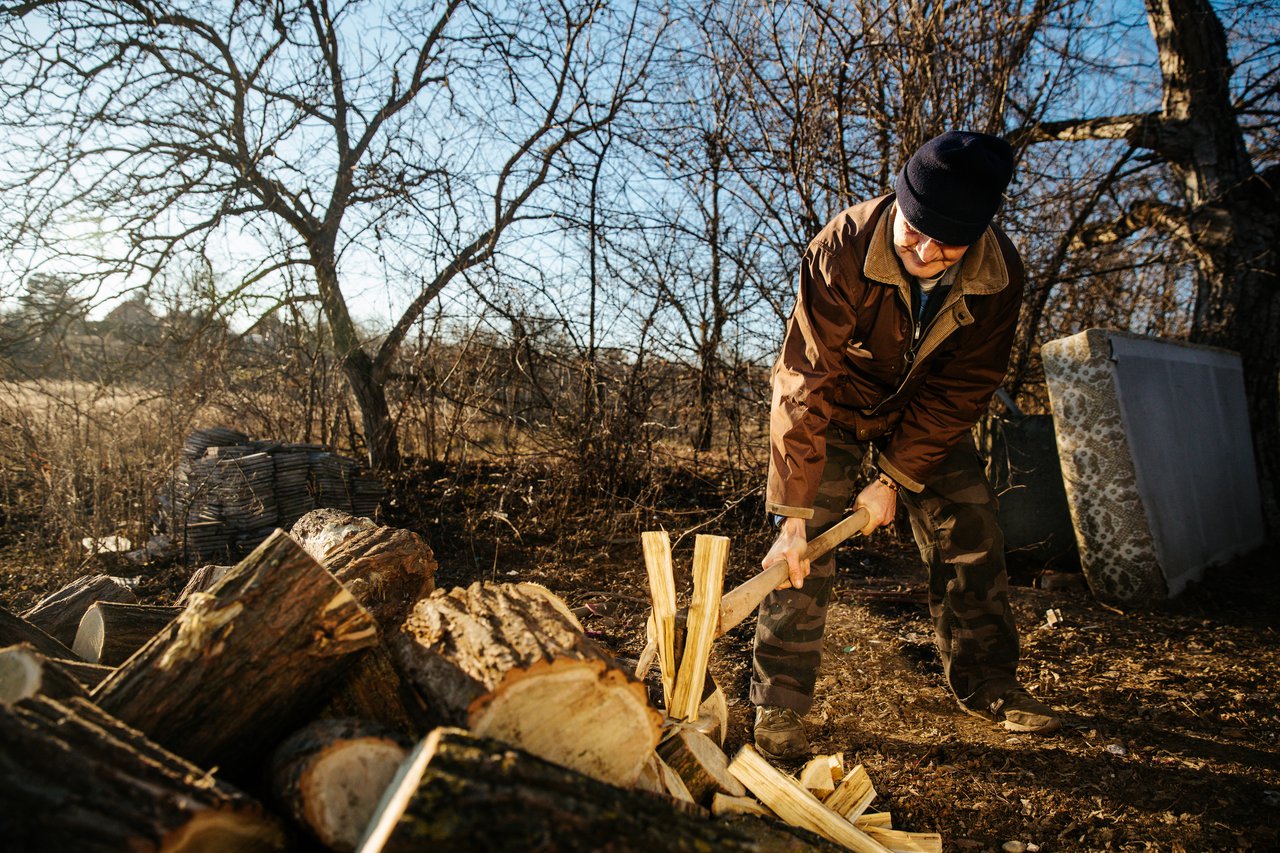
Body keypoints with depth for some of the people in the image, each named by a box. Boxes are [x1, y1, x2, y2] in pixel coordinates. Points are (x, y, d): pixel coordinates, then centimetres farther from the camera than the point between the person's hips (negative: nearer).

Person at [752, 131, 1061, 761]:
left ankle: (985, 685, 21)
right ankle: (778, 705, -3)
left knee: (970, 533, 1)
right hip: (836, 404, -3)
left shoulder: (999, 273, -22)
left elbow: (962, 388, -16)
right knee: (805, 548, -14)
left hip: (926, 413, 4)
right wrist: (793, 509, -37)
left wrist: (896, 479, -21)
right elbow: (806, 382, -35)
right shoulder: (842, 249, -33)